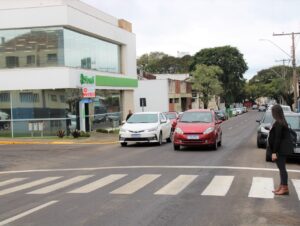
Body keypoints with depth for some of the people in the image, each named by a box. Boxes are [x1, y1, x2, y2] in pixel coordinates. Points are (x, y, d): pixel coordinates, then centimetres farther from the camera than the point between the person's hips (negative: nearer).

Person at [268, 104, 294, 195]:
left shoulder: (278, 123, -20)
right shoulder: (282, 122, 9)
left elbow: (277, 138, -22)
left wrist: (274, 152, -19)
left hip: (281, 149, -10)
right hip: (283, 149, 10)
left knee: (282, 168, -3)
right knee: (281, 167, 16)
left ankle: (285, 188, 2)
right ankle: (282, 186, 24)